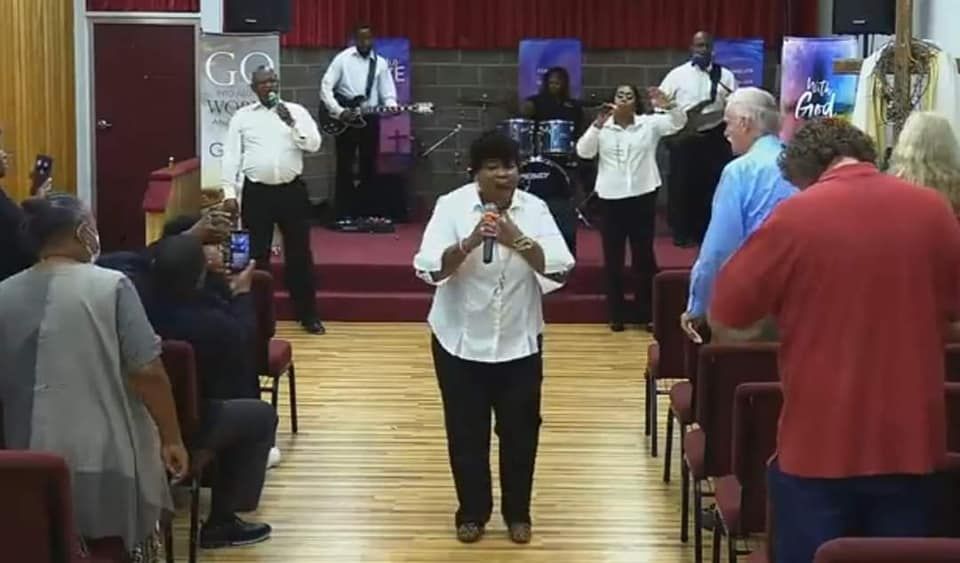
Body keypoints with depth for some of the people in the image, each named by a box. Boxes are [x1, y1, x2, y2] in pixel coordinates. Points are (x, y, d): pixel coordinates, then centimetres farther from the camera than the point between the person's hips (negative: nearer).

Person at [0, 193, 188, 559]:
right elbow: (148, 373, -14)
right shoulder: (110, 286, -11)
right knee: (122, 551, 12)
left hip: (33, 463, 4)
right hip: (107, 457, -4)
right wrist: (172, 438, -4)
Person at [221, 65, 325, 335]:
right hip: (257, 193, 0)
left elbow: (314, 144, -6)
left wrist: (291, 123, -18)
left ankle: (308, 315, 15)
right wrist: (229, 193, -5)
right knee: (257, 255, 5)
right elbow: (232, 156, 2)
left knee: (299, 254, 6)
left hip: (292, 191, 0)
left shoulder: (296, 111, 4)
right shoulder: (242, 116, 4)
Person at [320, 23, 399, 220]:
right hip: (345, 119, -3)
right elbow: (326, 87, -6)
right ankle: (343, 214, 4)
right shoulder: (342, 58, -3)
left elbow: (388, 93, 4)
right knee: (345, 167, -1)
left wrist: (392, 106, -18)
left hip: (370, 118, 3)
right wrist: (338, 111, -17)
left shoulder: (380, 63, 6)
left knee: (369, 168, 5)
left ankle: (368, 214, 12)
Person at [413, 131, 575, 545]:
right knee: (466, 432, 8)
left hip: (519, 342, 2)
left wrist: (519, 241, -27)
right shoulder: (451, 205, -10)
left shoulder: (534, 209, -4)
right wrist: (468, 244, -34)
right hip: (460, 342, -1)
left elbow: (561, 269, -13)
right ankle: (472, 511, 25)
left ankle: (517, 511, 27)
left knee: (520, 430, 9)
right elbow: (428, 269, -18)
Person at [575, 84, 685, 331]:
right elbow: (583, 152, -10)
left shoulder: (649, 123, 2)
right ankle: (616, 315, 15)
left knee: (644, 255, 6)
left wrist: (666, 105, -28)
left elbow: (679, 122, -8)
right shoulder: (602, 127, 1)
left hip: (642, 196, 0)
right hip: (611, 198, 0)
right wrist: (598, 125, -22)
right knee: (613, 258, 5)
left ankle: (646, 313, 17)